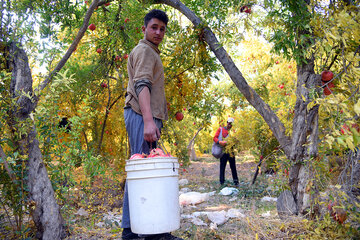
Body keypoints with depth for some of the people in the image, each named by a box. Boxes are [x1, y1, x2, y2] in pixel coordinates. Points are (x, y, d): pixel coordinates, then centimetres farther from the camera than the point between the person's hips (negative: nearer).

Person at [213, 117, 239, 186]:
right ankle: (222, 182, 9)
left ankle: (236, 182, 12)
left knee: (233, 167, 4)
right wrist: (220, 142, -19)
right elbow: (215, 138, -1)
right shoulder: (220, 129, 4)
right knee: (222, 167, 1)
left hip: (231, 151, 2)